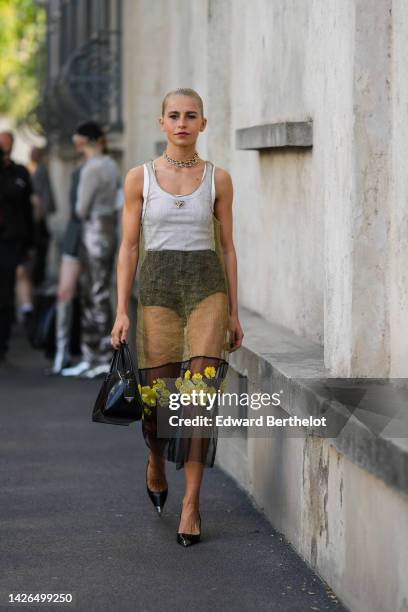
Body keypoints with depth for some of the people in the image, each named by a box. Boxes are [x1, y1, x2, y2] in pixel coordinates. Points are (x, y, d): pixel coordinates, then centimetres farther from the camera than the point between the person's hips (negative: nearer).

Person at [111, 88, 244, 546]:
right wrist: (121, 311, -3)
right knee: (158, 395, 2)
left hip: (207, 288, 0)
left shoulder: (218, 179, 4)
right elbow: (129, 247, 3)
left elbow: (226, 246, 8)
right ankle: (156, 460, 37)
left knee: (200, 394, -13)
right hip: (157, 289, 0)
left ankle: (191, 503, -6)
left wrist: (233, 312, 6)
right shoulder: (140, 178, 2)